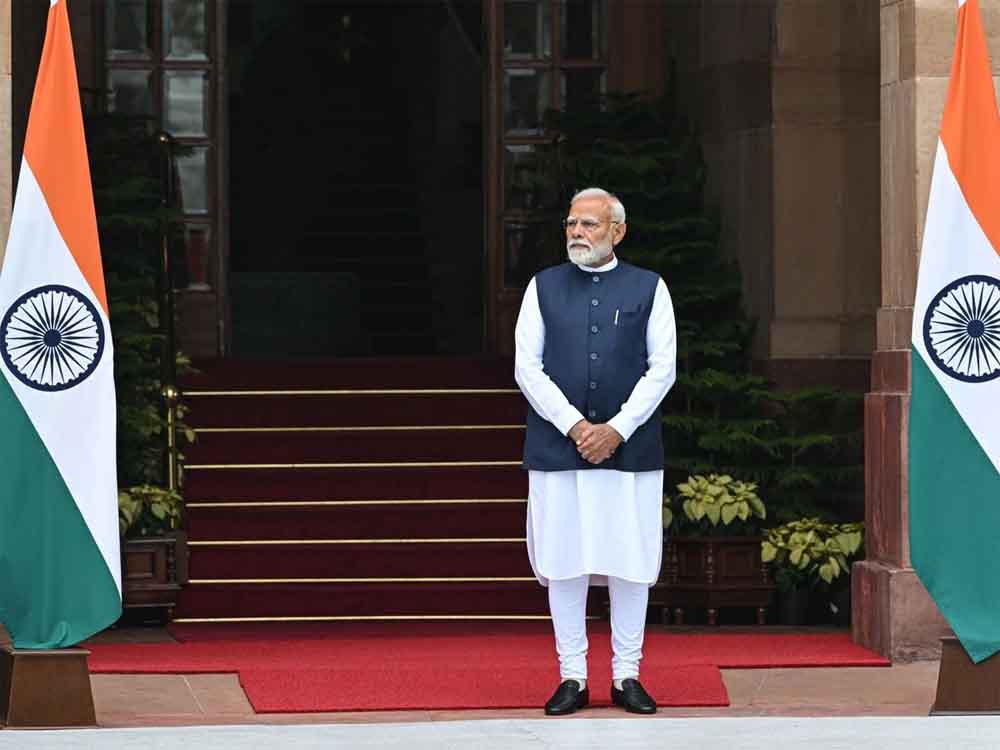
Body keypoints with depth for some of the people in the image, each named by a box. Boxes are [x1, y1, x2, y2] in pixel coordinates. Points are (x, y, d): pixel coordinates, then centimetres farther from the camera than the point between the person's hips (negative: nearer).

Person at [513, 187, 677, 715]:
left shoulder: (648, 289, 7)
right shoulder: (543, 287, 9)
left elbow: (662, 368, 1)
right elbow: (527, 367, 2)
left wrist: (616, 429, -10)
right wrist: (574, 425, -9)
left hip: (630, 448, -1)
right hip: (556, 448, 1)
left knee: (631, 561, 0)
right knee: (563, 562, 0)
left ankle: (627, 676, 8)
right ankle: (572, 677, 7)